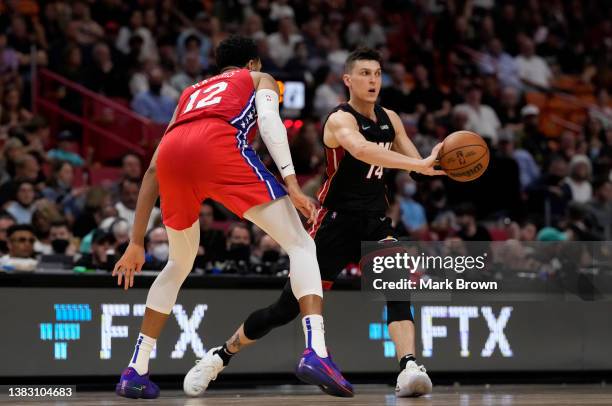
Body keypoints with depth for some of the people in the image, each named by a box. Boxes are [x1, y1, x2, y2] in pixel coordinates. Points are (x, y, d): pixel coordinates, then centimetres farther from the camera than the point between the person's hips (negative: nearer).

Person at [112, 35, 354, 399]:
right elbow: (269, 120, 6)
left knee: (179, 265, 27)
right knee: (300, 244, 1)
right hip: (219, 143, -5)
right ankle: (315, 352, -21)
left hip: (173, 153, 5)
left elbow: (153, 170, 36)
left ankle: (135, 372, 25)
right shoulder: (259, 79, 31)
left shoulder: (191, 92, 42)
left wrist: (137, 242, 37)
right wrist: (291, 182, -6)